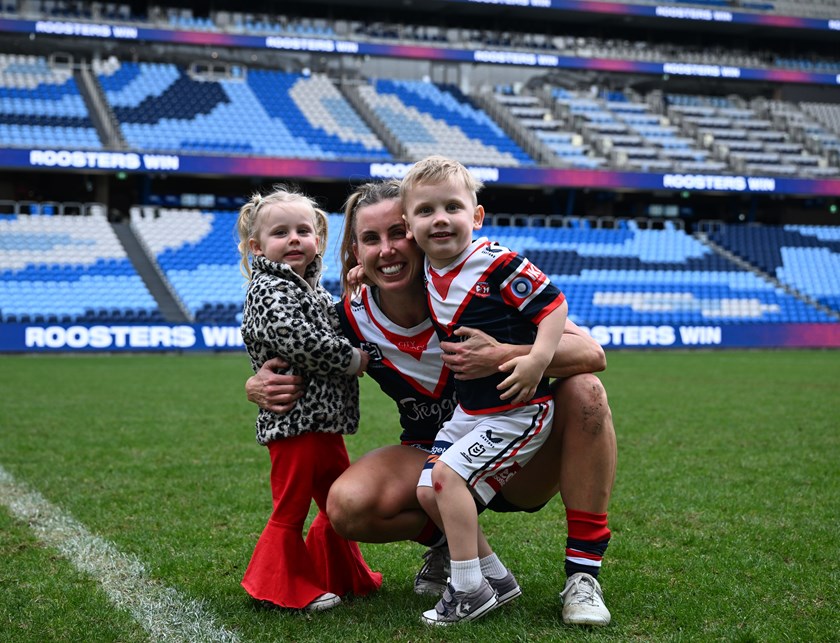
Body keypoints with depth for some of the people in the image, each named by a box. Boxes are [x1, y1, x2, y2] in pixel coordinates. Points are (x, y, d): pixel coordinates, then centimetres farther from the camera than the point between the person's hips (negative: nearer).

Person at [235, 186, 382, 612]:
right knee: (291, 509, 0)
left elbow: (334, 334, 34)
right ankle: (286, 588, 12)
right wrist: (353, 359, -15)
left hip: (326, 419, 10)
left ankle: (342, 576, 34)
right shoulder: (269, 291, -12)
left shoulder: (314, 292, 18)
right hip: (295, 421, -9)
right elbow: (297, 342, -26)